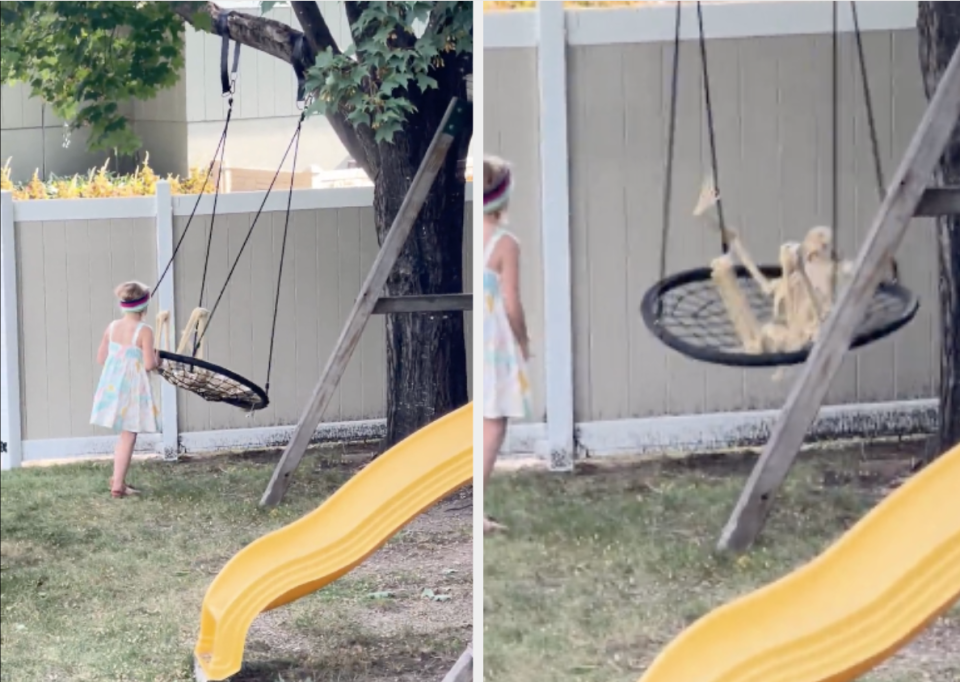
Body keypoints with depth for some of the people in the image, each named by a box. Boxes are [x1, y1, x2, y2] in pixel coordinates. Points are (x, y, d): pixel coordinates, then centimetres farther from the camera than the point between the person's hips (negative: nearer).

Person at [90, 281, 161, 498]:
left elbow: (101, 358, 7)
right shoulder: (144, 331, -15)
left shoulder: (112, 327, 2)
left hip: (112, 385, 6)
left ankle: (118, 478, 26)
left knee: (125, 435, 21)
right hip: (133, 388, -6)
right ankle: (118, 485, 0)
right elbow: (149, 364, -18)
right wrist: (157, 360, 4)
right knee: (128, 437, 1)